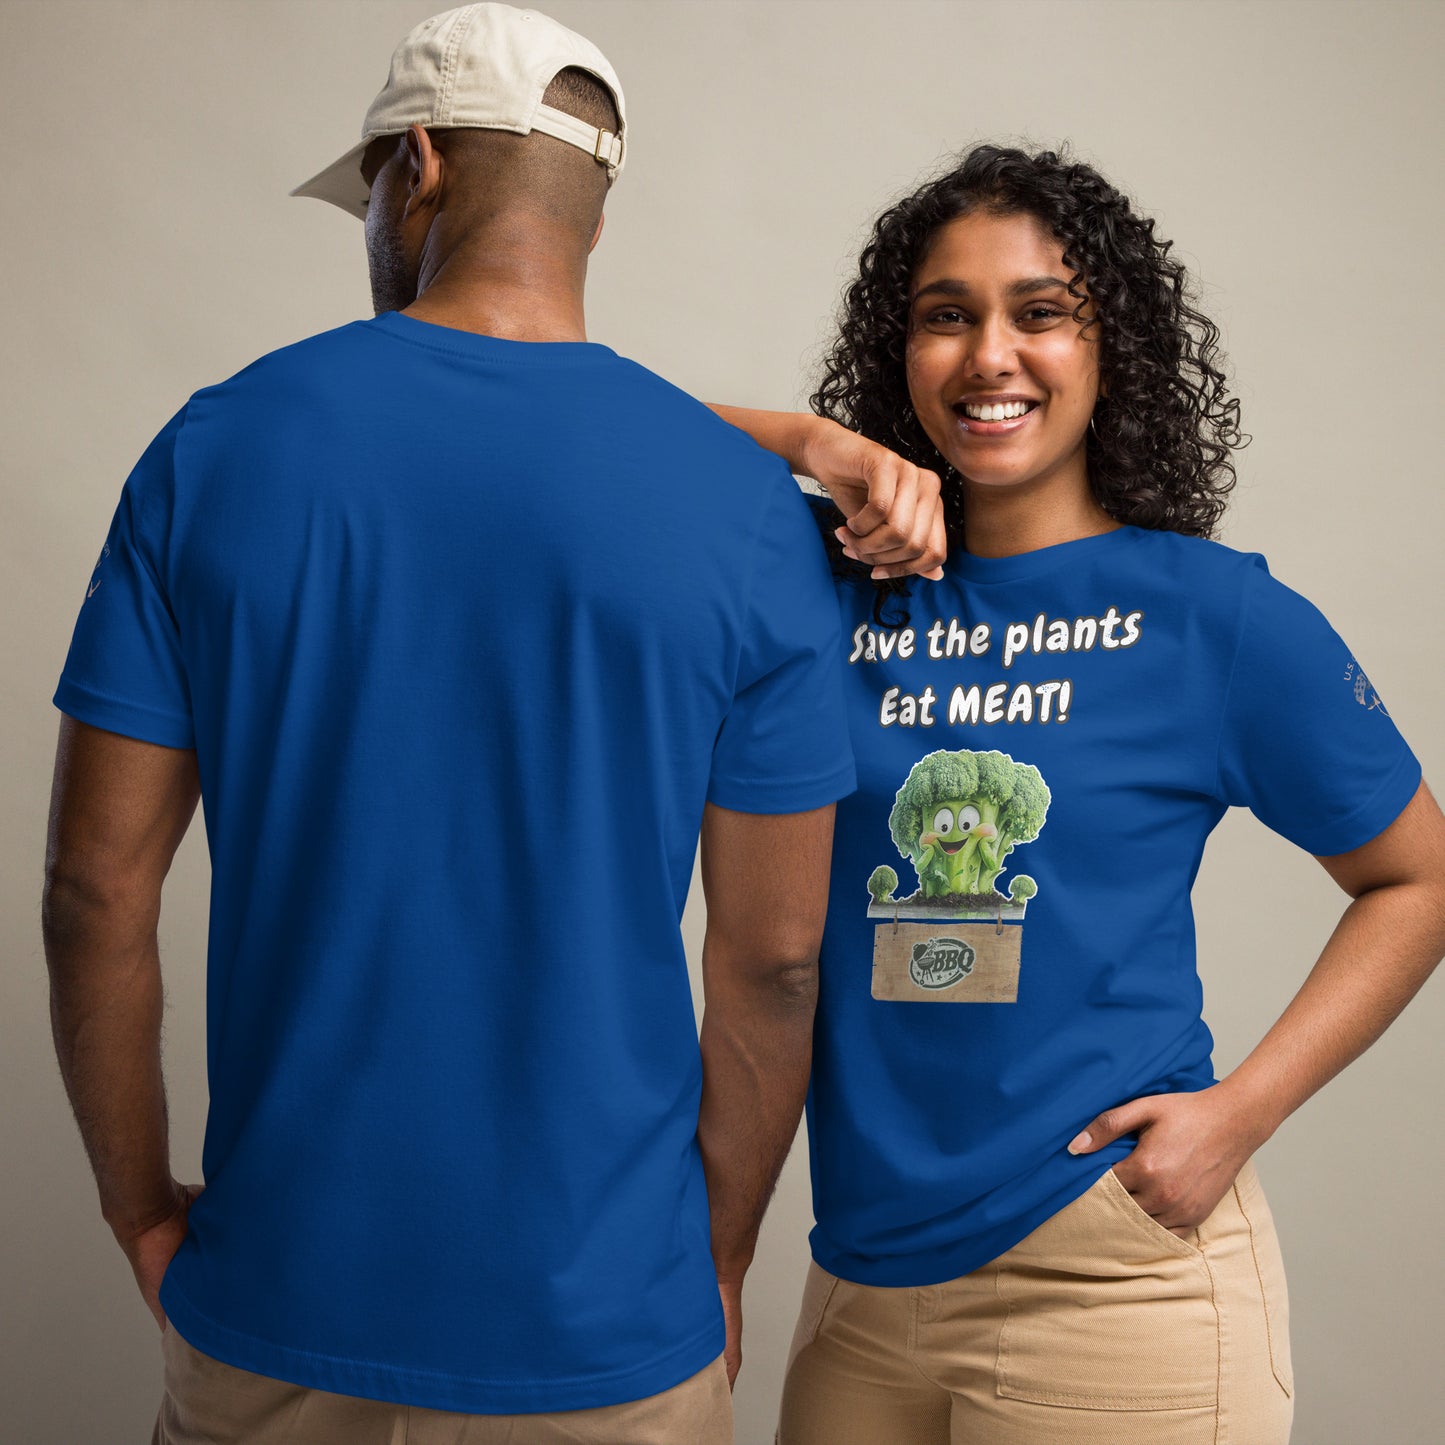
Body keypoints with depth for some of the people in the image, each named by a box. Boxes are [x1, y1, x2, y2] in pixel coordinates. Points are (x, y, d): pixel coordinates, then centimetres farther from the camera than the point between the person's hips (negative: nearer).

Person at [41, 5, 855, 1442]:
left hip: (278, 1308, 2)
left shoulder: (215, 446, -7)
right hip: (600, 1327, -1)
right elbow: (772, 959, -6)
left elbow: (98, 887, -5)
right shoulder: (741, 504, -9)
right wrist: (718, 1258, 8)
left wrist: (143, 1210, 9)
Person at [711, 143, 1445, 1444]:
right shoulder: (844, 583, 1)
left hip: (1116, 1275, -3)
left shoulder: (1216, 615, -5)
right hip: (865, 1272, 3)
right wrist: (820, 446, -13)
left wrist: (1241, 1112, -9)